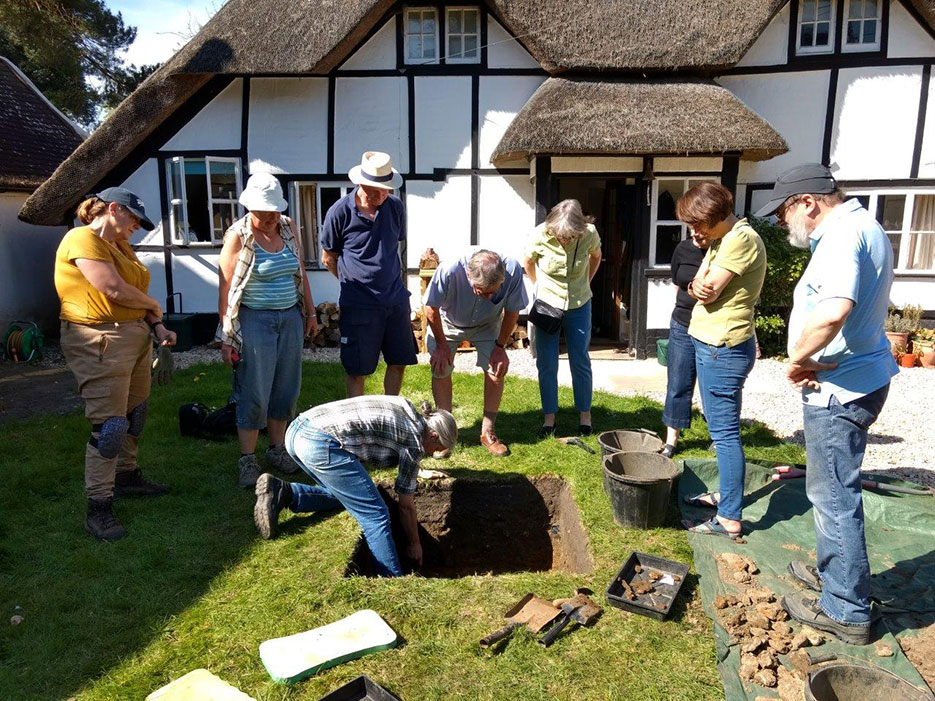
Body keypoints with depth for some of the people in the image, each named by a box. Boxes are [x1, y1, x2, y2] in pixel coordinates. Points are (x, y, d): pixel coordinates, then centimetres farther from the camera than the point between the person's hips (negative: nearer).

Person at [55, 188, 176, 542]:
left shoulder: (120, 245, 17)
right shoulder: (82, 239, -12)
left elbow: (137, 292, 16)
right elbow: (115, 290, -21)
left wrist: (157, 326, 1)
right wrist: (153, 305, -3)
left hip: (136, 337, 10)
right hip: (100, 343, -10)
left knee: (134, 415, 18)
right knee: (110, 425, -9)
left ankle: (126, 476, 35)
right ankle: (98, 509, 0)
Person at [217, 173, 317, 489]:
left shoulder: (288, 227, 5)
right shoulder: (238, 236, -9)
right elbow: (225, 289, -10)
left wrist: (310, 311, 15)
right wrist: (226, 338, -12)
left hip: (290, 318, 5)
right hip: (255, 321, -5)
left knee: (286, 389, 10)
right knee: (254, 394, -1)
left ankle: (277, 450, 25)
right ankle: (247, 460, 13)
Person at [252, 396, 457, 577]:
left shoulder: (405, 407, 21)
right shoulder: (414, 441, 1)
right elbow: (405, 505, 9)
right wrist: (414, 544, 23)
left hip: (297, 430, 9)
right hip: (320, 444, -9)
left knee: (345, 494, 23)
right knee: (375, 515, -1)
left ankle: (282, 492, 11)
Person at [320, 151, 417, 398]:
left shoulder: (395, 207, 2)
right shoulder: (339, 212, -9)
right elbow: (328, 259, 3)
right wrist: (354, 283, 6)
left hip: (396, 299, 4)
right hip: (359, 304, -4)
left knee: (399, 362, 13)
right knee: (357, 370, 4)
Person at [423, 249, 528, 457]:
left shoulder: (513, 272, -36)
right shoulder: (448, 272, -41)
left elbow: (512, 311, -15)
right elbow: (431, 309, -22)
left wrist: (500, 346, -11)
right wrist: (442, 345, -13)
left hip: (487, 324, 1)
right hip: (447, 323, -1)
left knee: (496, 371, -11)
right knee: (441, 370, -11)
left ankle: (488, 432, 4)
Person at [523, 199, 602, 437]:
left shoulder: (589, 234, -18)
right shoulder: (540, 235, -20)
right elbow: (528, 263, 2)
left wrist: (585, 284, 9)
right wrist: (541, 287, 7)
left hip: (578, 305, 0)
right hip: (547, 304, 0)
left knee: (580, 362, 5)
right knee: (546, 364, 1)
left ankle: (584, 414, 20)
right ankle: (549, 417, 14)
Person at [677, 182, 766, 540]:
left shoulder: (742, 239, -17)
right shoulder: (721, 240, 14)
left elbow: (708, 291, -20)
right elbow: (699, 288, 10)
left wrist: (703, 286, -1)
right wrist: (697, 286, -9)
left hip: (722, 349, -10)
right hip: (714, 346, 10)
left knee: (724, 432, -5)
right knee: (721, 427, 19)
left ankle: (729, 519, 3)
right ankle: (726, 493, 34)